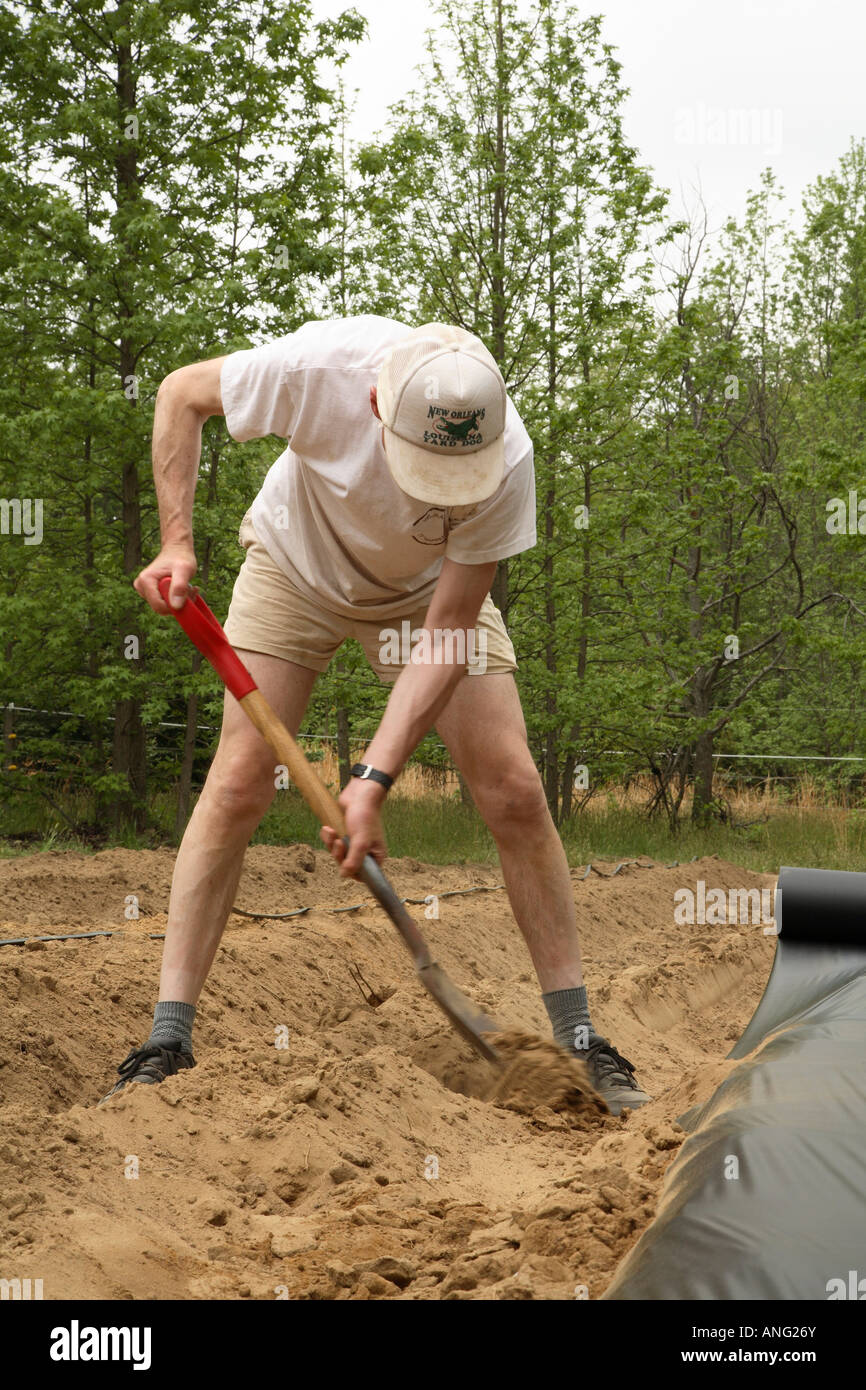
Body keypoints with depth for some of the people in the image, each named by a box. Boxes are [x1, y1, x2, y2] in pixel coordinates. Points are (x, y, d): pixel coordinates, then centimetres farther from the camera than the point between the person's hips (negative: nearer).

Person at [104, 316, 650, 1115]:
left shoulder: (506, 459, -35)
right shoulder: (320, 370, -37)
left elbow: (447, 631, -29)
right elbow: (182, 393, -17)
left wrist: (374, 778, -35)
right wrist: (176, 541, -25)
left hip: (425, 590, 0)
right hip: (296, 564, 0)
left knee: (513, 787, -12)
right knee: (239, 780, -13)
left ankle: (579, 1041, 0)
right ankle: (167, 1043, -8)